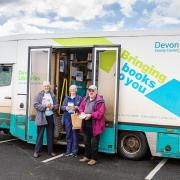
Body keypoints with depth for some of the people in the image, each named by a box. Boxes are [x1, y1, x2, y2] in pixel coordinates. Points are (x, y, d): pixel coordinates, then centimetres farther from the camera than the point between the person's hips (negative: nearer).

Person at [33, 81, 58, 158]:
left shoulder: (53, 95, 10)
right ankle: (37, 151, 7)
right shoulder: (39, 95, -1)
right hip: (41, 117, -3)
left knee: (50, 135, 10)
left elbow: (56, 105, 9)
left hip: (50, 117, 4)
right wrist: (45, 106, -18)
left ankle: (50, 151, 20)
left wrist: (52, 106, -12)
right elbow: (35, 105, -9)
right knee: (40, 134, -1)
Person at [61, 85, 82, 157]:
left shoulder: (79, 98, 6)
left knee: (75, 134, -4)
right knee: (68, 134, 6)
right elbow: (62, 107, 10)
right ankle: (68, 150, 15)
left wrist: (76, 108, -19)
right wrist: (66, 108, -10)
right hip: (67, 118, 3)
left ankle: (74, 151, 5)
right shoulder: (66, 98, 16)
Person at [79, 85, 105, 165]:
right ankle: (87, 156, 33)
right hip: (86, 123, 7)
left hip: (95, 125, -7)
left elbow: (100, 113, -18)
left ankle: (94, 159, 14)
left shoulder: (100, 101, -12)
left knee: (94, 143, 2)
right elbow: (81, 107, 17)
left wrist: (91, 115, -25)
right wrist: (82, 112, -5)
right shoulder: (85, 99, 10)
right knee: (86, 141, 19)